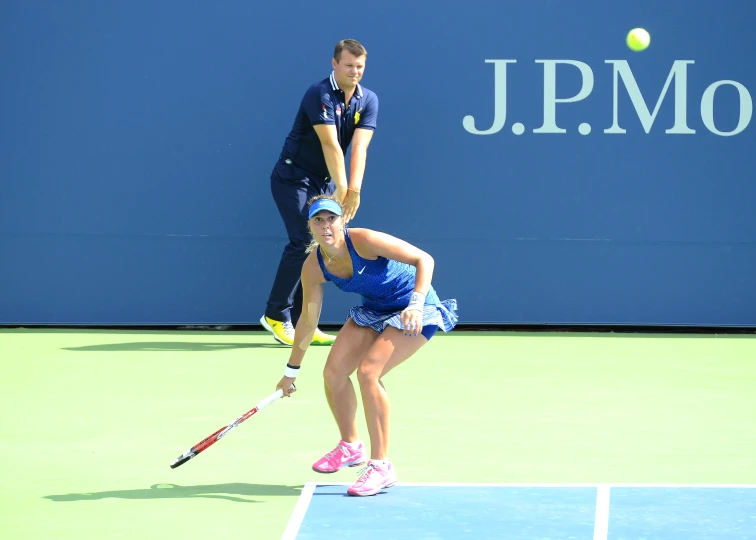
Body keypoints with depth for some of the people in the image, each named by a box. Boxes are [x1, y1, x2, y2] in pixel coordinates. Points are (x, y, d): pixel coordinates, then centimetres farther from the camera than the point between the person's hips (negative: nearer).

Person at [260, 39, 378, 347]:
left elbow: (359, 147, -14)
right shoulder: (319, 95, -19)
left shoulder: (368, 101, -2)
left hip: (324, 184, 6)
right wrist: (341, 188, -30)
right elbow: (330, 145, -25)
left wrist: (354, 190, -25)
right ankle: (276, 315, -6)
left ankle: (301, 322, 6)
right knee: (302, 243, -16)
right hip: (294, 179, -6)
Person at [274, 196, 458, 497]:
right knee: (333, 372, -1)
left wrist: (416, 305, -42)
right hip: (374, 310, 7)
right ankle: (350, 446, 25)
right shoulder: (314, 268, -10)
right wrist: (291, 371, 10)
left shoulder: (364, 241, -29)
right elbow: (308, 320, 3)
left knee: (368, 371, -23)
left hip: (414, 311, -7)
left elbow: (424, 259, -28)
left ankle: (381, 466, -15)